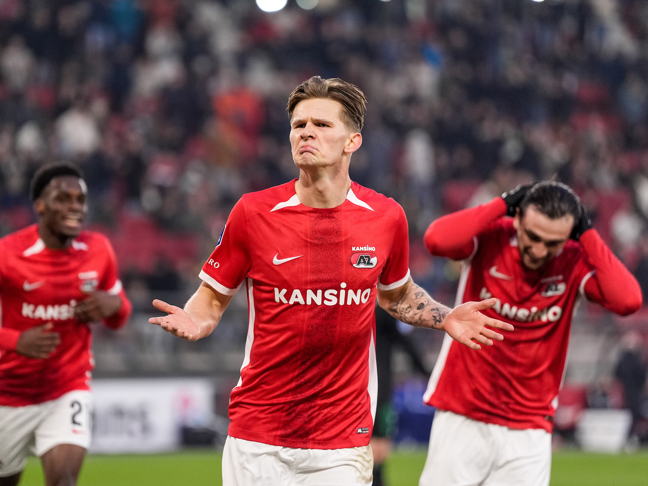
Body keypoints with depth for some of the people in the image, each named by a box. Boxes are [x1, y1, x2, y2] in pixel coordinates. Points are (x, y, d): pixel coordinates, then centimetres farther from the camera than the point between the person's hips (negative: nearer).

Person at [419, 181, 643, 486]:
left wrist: (587, 234, -15)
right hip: (461, 419, -1)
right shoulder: (491, 239, -9)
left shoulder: (575, 262, -5)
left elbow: (628, 301, -22)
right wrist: (501, 204, -19)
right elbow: (437, 239, -29)